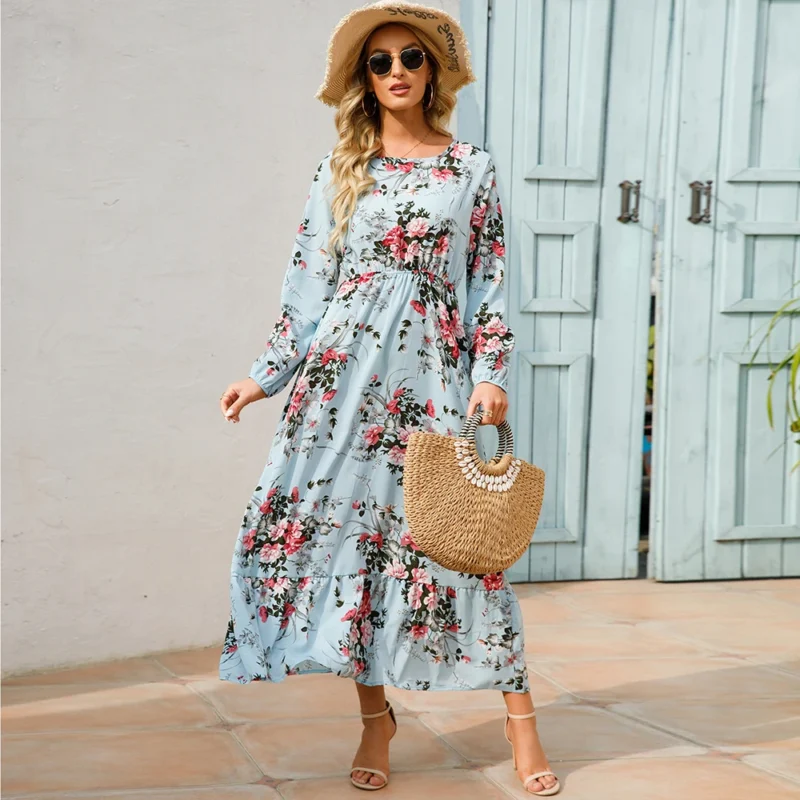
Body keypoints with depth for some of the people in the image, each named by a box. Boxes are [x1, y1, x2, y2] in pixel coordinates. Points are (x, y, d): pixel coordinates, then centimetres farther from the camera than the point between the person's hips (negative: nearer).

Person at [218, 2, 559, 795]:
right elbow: (308, 284, 11)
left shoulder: (472, 169, 7)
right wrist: (265, 374, 7)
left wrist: (492, 374, -5)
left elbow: (490, 283, 6)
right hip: (344, 366, 2)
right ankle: (375, 714, 12)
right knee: (345, 524, -2)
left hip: (433, 371, -2)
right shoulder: (339, 170, 11)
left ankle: (519, 714, 2)